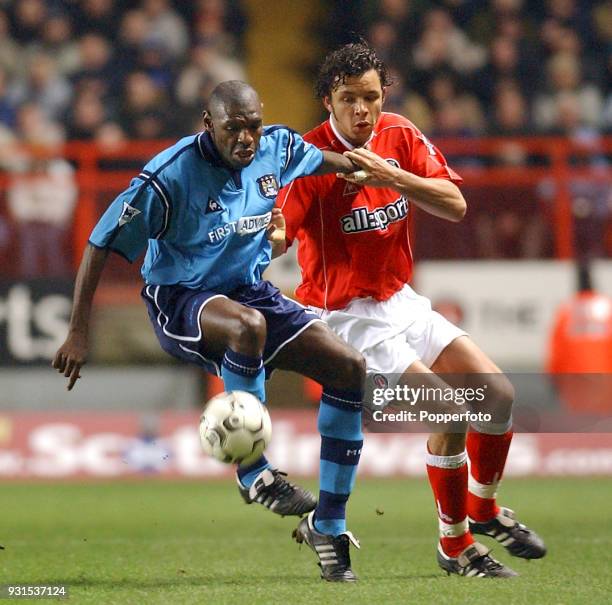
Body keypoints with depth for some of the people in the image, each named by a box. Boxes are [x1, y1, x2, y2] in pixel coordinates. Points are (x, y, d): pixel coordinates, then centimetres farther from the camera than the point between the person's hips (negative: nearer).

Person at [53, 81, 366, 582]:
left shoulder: (277, 147, -5)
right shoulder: (170, 175, -22)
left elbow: (321, 160, 22)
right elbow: (102, 244, -17)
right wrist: (79, 334, -20)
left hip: (250, 291, 6)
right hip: (179, 299, -6)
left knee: (348, 367, -9)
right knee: (248, 326, -41)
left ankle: (330, 528, -1)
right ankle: (254, 474, -24)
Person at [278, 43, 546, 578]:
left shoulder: (400, 136, -1)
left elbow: (455, 205, -8)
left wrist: (394, 176, -23)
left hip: (402, 302, 7)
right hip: (346, 316, -7)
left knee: (498, 393, 2)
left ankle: (483, 508, 27)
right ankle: (454, 544, -1)